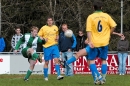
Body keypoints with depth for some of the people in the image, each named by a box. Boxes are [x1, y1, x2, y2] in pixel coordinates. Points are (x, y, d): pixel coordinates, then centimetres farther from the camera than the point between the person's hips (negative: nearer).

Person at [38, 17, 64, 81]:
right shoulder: (43, 28, -1)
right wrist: (43, 39, -14)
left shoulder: (55, 27, 9)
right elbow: (39, 36, 3)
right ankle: (45, 77, 15)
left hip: (54, 46, 2)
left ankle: (58, 75, -17)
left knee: (56, 60, -13)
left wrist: (57, 38, 4)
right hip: (46, 46, -2)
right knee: (46, 62, 4)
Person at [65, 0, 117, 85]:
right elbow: (113, 26, -5)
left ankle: (97, 78, -1)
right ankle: (103, 79, 10)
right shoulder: (106, 16, 1)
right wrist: (108, 34, 10)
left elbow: (89, 30, -11)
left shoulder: (90, 17, -4)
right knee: (104, 60, 14)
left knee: (91, 60, 9)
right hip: (104, 42, 2)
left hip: (94, 43, -2)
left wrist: (90, 41, -15)